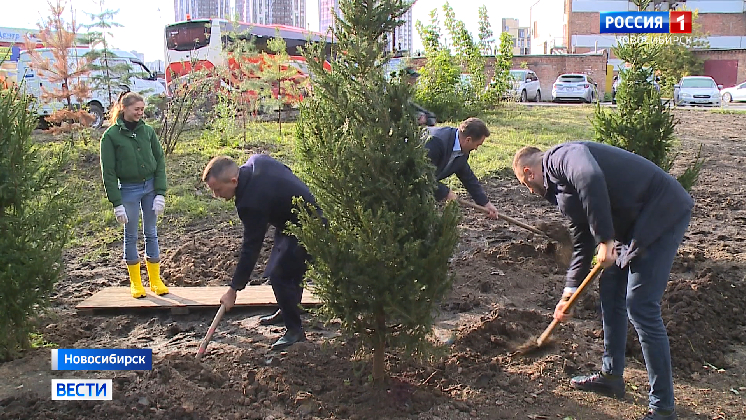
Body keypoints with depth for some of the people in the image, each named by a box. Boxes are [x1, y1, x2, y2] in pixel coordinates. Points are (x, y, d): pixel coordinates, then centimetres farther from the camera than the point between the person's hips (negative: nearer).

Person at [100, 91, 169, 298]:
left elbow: (160, 162, 3)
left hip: (150, 187, 3)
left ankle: (155, 280, 19)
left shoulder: (148, 131, 1)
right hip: (128, 190, -2)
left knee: (151, 234, 10)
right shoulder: (111, 136, -7)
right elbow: (108, 172, -6)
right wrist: (117, 203, -10)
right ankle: (135, 282, 19)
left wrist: (161, 193, -4)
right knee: (131, 236, 7)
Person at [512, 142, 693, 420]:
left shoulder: (561, 157, -11)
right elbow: (582, 245, 23)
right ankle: (611, 376, 31)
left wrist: (605, 240, -29)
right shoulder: (562, 188, 18)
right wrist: (568, 294, 23)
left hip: (663, 212, -10)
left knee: (640, 306, -9)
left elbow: (591, 178, -36)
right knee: (610, 291, 16)